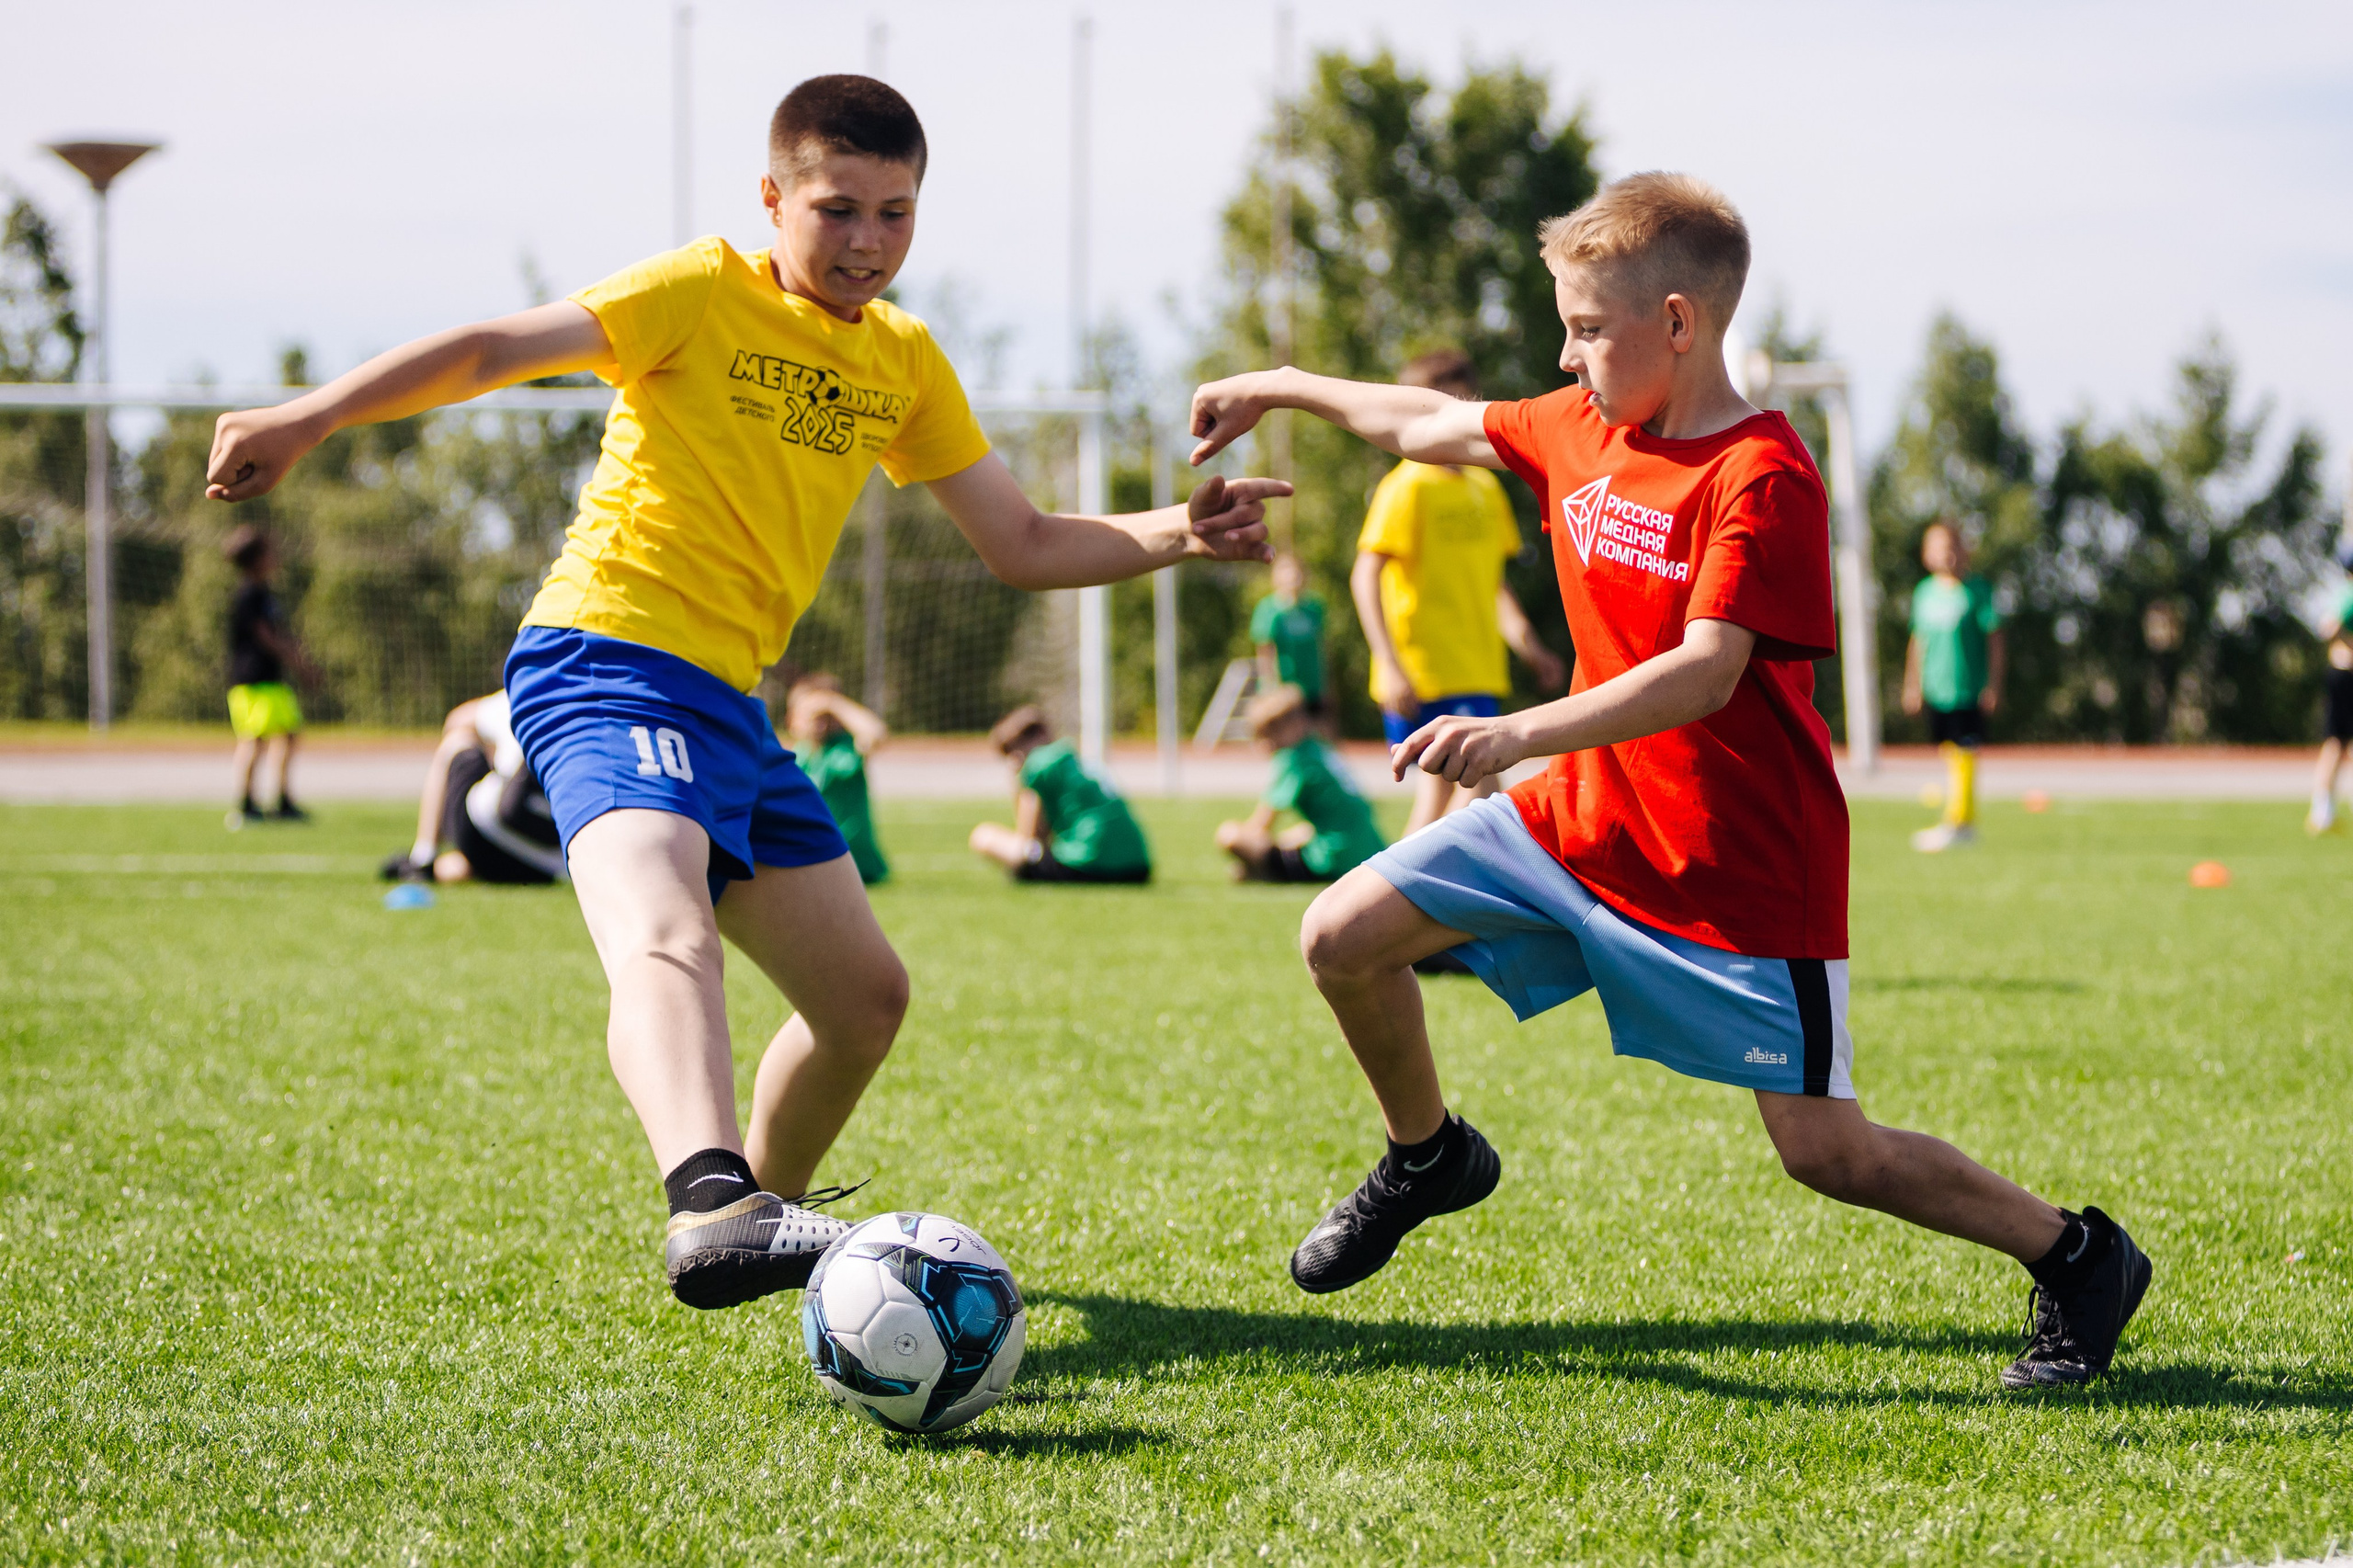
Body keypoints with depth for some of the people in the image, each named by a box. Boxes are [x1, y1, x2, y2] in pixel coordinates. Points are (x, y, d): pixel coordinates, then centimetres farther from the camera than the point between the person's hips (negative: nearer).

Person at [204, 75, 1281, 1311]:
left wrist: (1176, 535, 3)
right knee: (666, 940, -34)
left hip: (727, 701, 8)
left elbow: (1021, 546, 20)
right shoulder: (707, 293, -5)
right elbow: (495, 350, -15)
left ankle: (765, 1216, 38)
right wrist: (310, 418, -28)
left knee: (866, 996, 16)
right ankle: (711, 1208, -58)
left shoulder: (902, 362, 16)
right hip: (605, 660, -8)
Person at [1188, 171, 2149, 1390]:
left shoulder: (1763, 477, -21)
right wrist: (1282, 389, 25)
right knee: (1343, 936, -1)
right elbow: (1437, 427, 22)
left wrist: (1518, 736, -40)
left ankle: (2077, 1258, 13)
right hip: (1580, 819, 7)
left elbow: (1707, 671, -30)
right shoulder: (1581, 430, 3)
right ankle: (1428, 1156, 25)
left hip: (1738, 866, -7)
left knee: (1822, 1146, -7)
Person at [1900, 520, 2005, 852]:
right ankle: (1967, 822, 15)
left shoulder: (1977, 590, -6)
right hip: (1936, 688, 5)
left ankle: (1957, 822, -9)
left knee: (1964, 752, -8)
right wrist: (1913, 684, 16)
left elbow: (1994, 637, -4)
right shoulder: (1925, 592, 9)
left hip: (1968, 686, -5)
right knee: (1949, 753, 8)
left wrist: (1993, 683, -8)